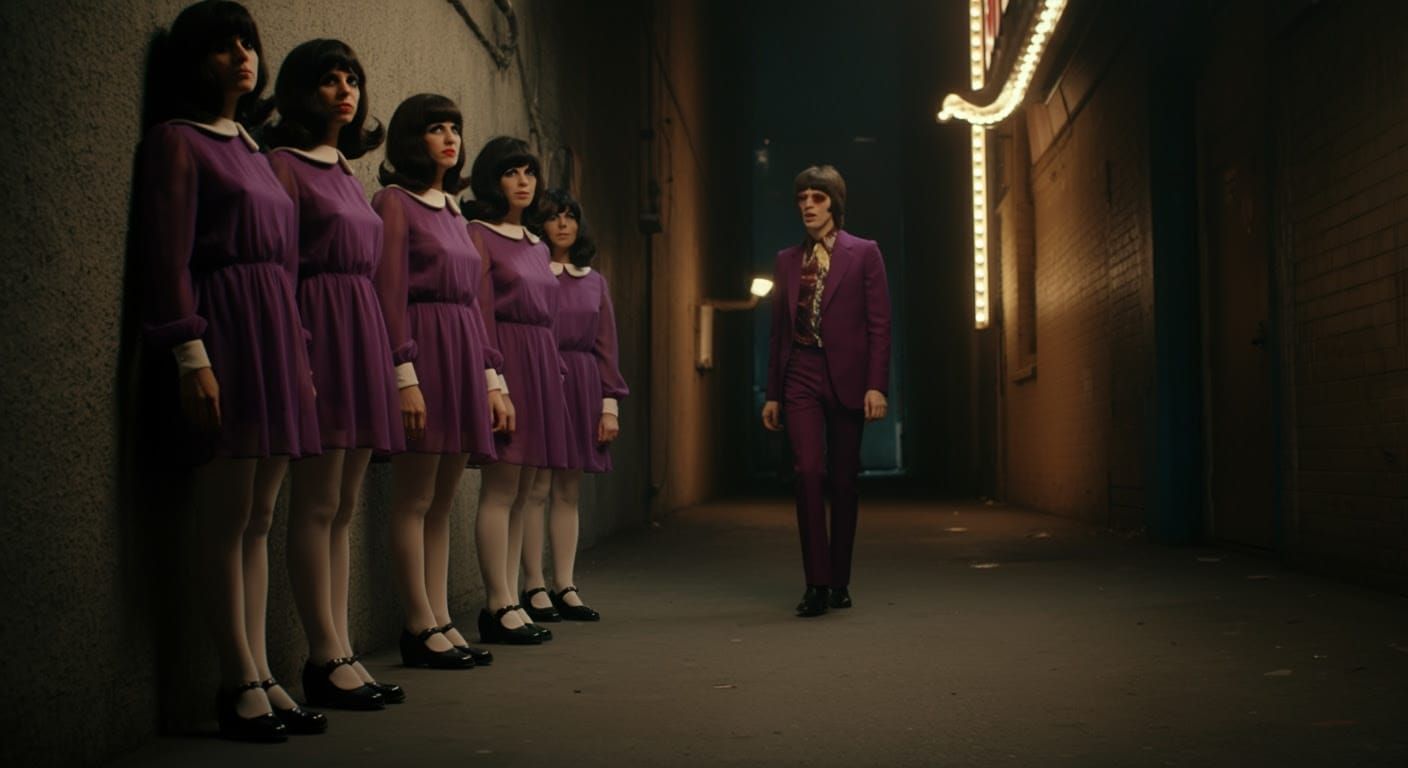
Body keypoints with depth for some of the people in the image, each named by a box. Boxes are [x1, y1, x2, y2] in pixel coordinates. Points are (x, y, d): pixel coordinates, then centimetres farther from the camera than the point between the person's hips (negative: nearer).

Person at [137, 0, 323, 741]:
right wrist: (192, 358, -19)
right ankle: (240, 682, 1)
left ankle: (257, 675, 12)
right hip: (224, 328, -8)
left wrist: (299, 357, 16)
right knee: (226, 517, -5)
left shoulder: (252, 149, 21)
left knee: (258, 519, 8)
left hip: (276, 333, 8)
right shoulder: (176, 140, -2)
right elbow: (169, 258, -10)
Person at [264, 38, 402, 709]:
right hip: (318, 329, -8)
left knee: (343, 507, 7)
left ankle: (338, 653, 11)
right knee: (317, 503, -7)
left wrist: (392, 361, 14)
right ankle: (325, 658, -2)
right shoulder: (283, 164, -3)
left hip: (362, 329, 8)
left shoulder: (345, 172, 21)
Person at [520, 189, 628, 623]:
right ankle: (534, 588, 0)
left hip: (583, 387, 5)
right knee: (537, 486, -6)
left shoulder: (594, 282, 16)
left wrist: (610, 403, 8)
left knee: (569, 491, 7)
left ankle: (566, 587, 11)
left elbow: (606, 346, 14)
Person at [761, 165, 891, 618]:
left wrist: (876, 385, -10)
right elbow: (778, 330, 14)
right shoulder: (787, 260, 13)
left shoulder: (864, 254, 3)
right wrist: (773, 393, 10)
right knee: (808, 472, -12)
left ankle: (840, 582, 16)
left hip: (846, 376, -2)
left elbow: (879, 323, -2)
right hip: (801, 376, 2)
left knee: (843, 480, 4)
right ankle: (816, 584, -9)